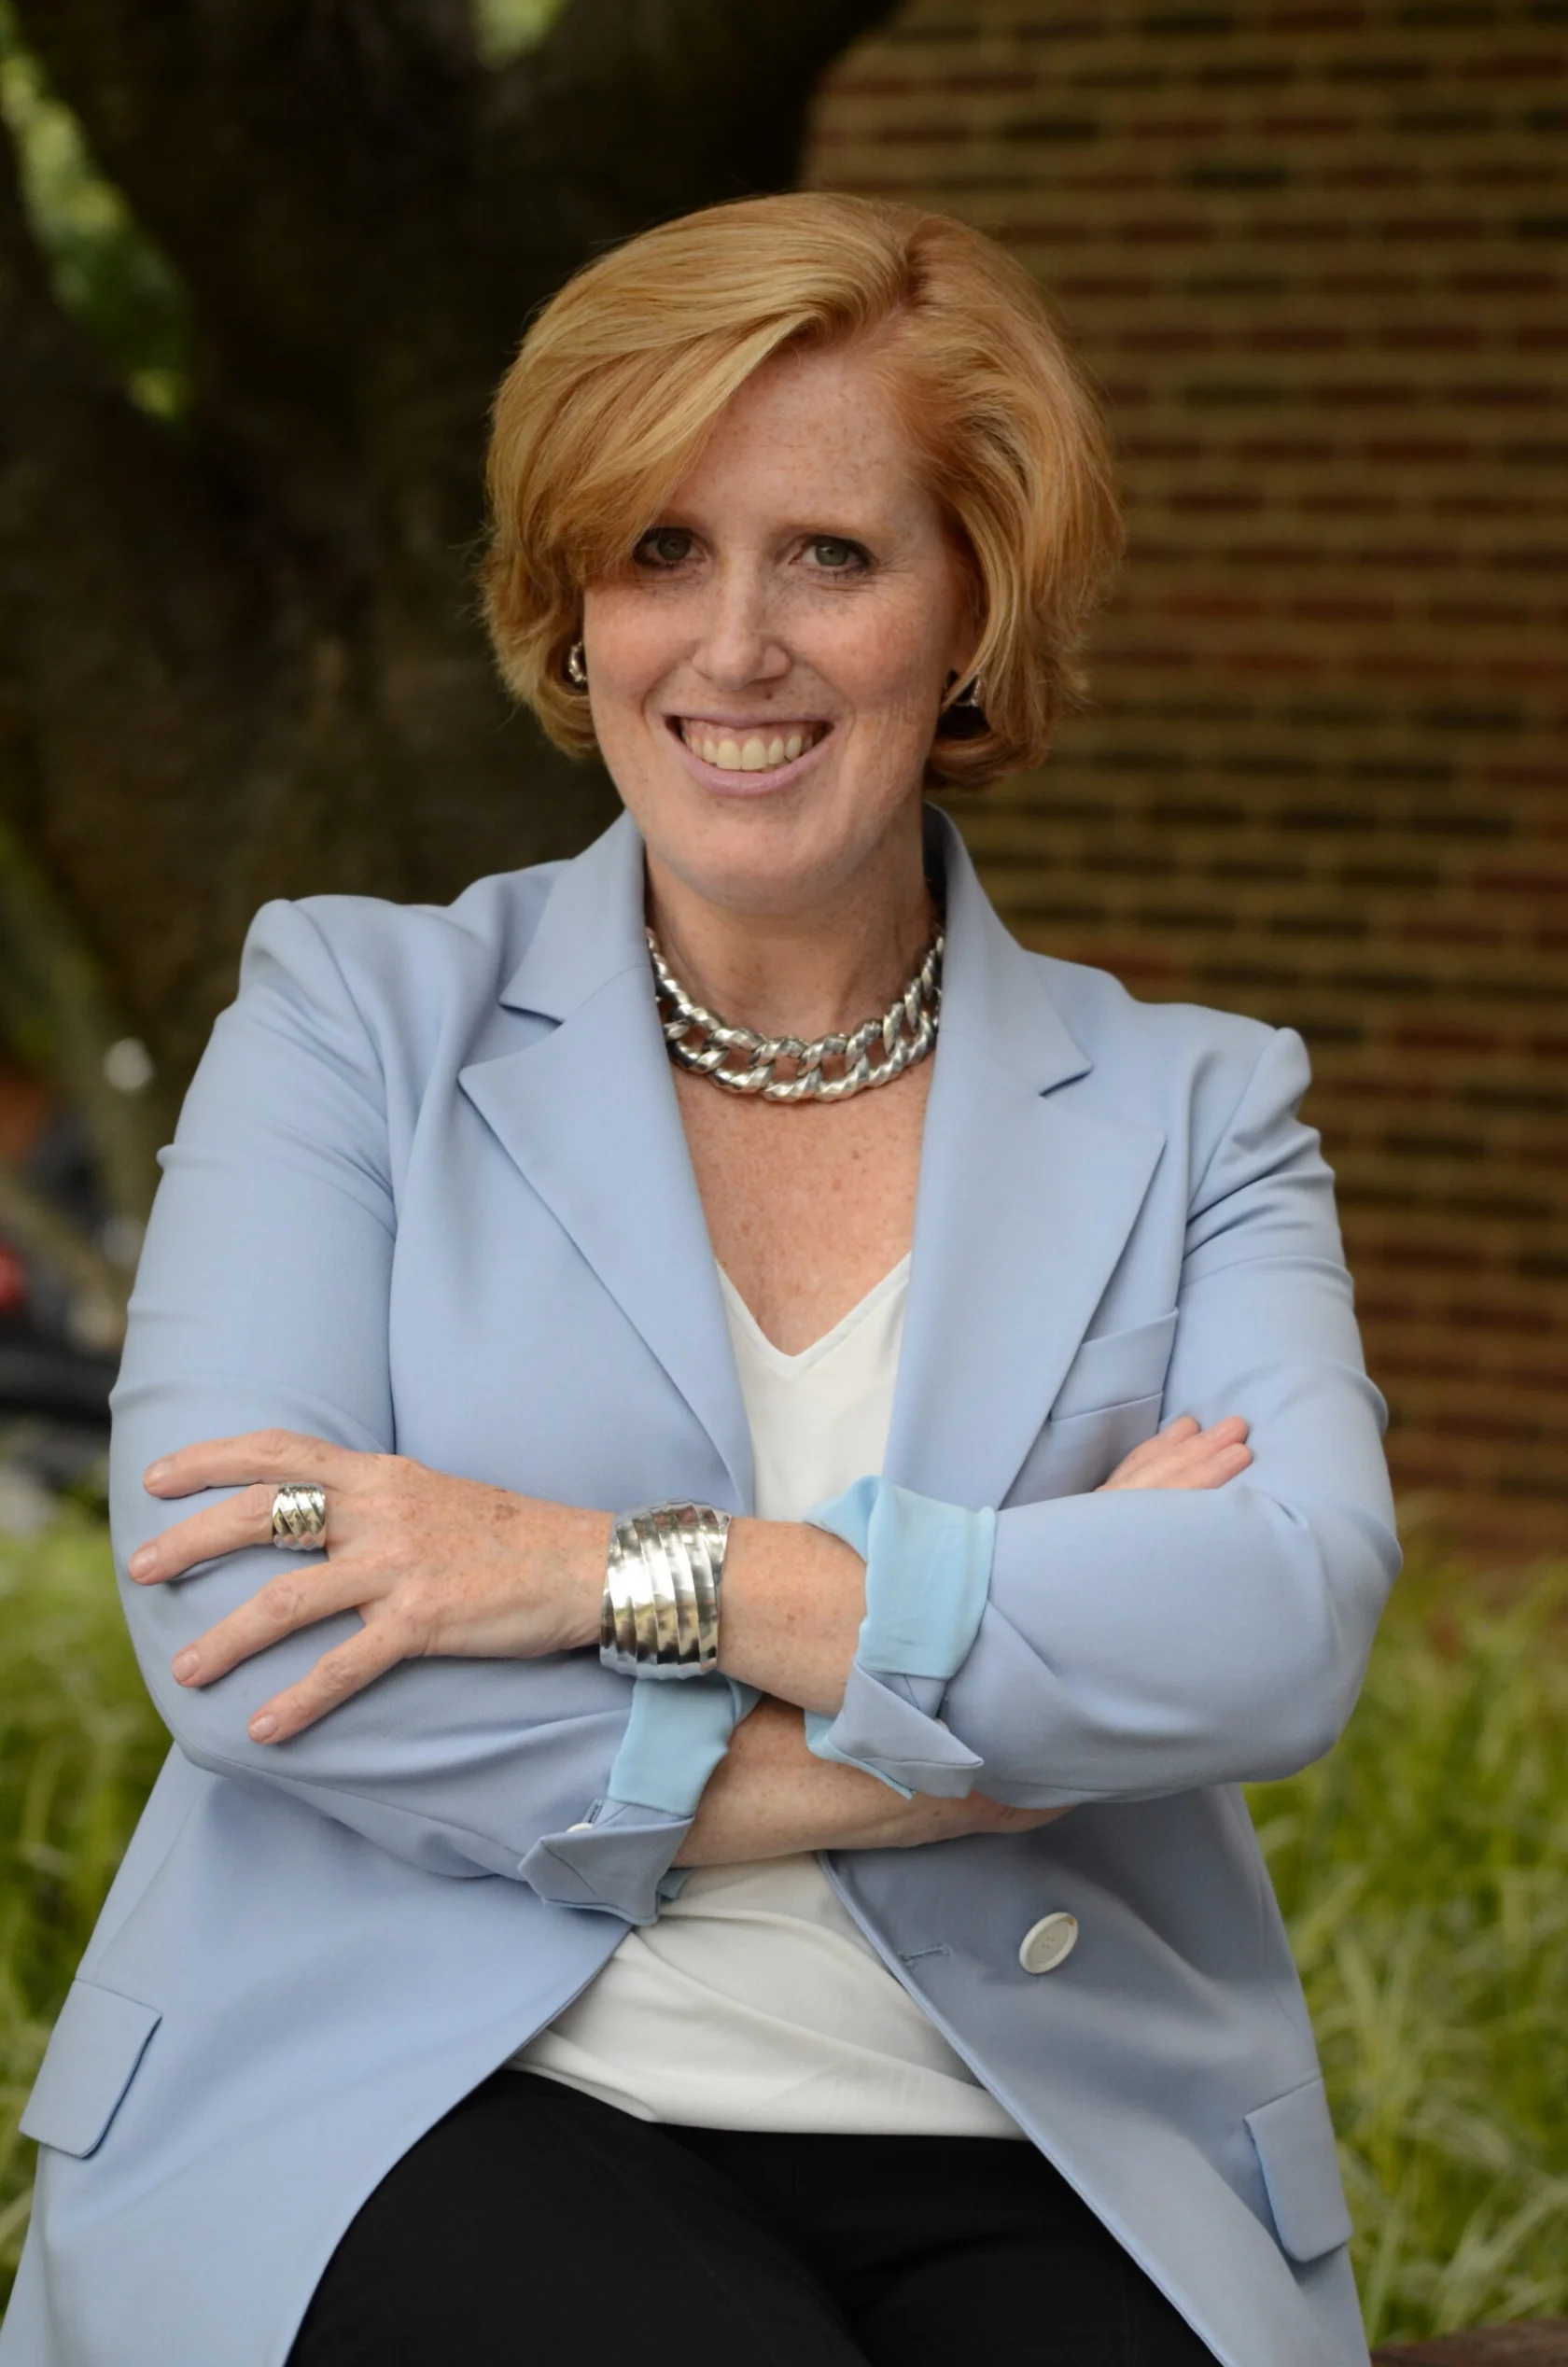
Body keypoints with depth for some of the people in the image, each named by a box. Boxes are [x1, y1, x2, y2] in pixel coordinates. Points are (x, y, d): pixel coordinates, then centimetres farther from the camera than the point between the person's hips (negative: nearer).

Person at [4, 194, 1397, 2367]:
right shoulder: (360, 1019, 9)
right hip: (439, 2111, -1)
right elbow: (236, 1630, -6)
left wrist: (622, 1572, -14)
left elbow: (1292, 1628, -6)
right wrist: (993, 1727, -8)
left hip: (1027, 2181, 2)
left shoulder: (1190, 1113, 13)